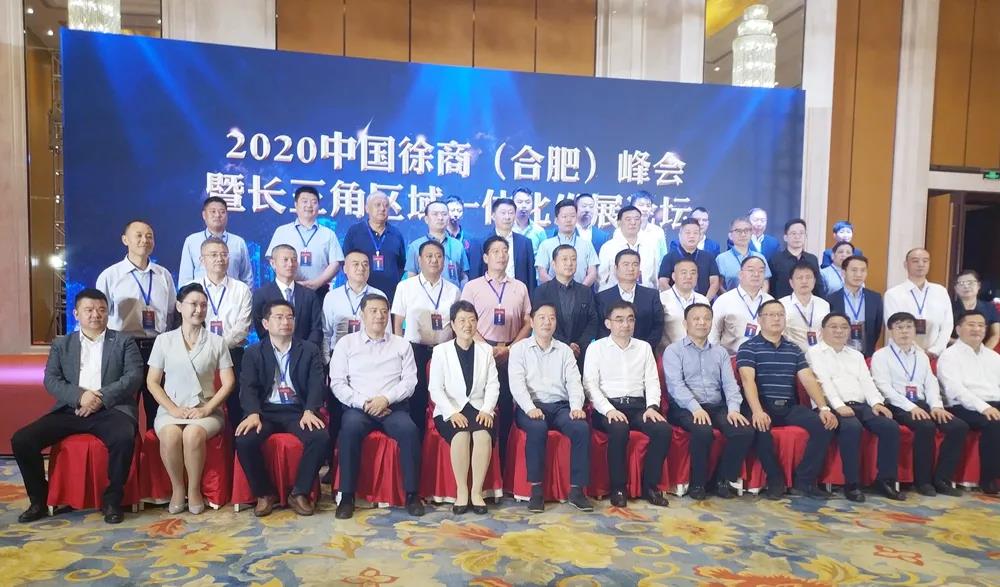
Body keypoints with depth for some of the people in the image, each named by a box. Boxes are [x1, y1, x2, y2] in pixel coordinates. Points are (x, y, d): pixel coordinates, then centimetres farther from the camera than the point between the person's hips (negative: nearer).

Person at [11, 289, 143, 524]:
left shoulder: (124, 341, 10)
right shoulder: (61, 344, 18)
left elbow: (134, 377, -2)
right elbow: (51, 380, 5)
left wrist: (102, 398, -16)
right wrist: (80, 396, -14)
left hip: (111, 409, -3)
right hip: (70, 410, 4)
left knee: (124, 438, -34)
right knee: (21, 440, -16)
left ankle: (112, 500, -14)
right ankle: (39, 500, 4)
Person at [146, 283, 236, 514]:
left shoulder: (217, 341, 7)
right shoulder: (164, 340, 9)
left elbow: (228, 382, 4)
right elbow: (152, 382, 6)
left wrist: (207, 409, -10)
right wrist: (173, 409, -8)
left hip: (206, 410, -1)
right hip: (170, 410, 1)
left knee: (193, 434, -34)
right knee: (170, 435, -33)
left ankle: (194, 489, -13)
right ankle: (177, 488, -10)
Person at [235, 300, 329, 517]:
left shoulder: (310, 350, 11)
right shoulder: (253, 353, 11)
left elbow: (317, 384, -1)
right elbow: (248, 387, -1)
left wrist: (309, 411, -20)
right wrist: (253, 414, -21)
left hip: (298, 411, 0)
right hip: (266, 411, 0)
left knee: (321, 438, -29)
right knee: (244, 441, -29)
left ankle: (300, 493, -8)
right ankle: (265, 493, -4)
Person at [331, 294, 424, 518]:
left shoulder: (402, 344, 13)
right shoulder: (346, 343, 10)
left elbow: (410, 380, 4)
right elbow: (337, 383, 3)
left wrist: (386, 399, -12)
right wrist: (364, 403, -10)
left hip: (393, 407, 1)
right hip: (358, 407, 0)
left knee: (409, 431, -30)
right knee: (350, 429, -33)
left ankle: (412, 494, -19)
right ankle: (347, 496, -22)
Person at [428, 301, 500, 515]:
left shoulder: (486, 350, 14)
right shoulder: (440, 351, 6)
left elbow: (493, 385, 6)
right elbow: (435, 388, -2)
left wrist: (486, 409, -12)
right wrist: (452, 413, -16)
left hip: (478, 408, 2)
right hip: (451, 411, -1)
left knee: (483, 434, -31)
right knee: (461, 434, -33)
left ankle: (477, 491, -22)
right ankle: (461, 491, -20)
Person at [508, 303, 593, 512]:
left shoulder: (565, 350, 18)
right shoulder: (519, 349, 9)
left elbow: (574, 382, 6)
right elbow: (517, 383, -4)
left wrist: (576, 407, -13)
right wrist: (530, 408, -21)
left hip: (561, 406, 3)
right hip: (531, 406, -2)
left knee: (582, 427, -27)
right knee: (537, 428, -35)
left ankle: (577, 489, -19)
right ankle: (536, 489, -24)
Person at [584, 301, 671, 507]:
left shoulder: (644, 347, 17)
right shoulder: (596, 348, 6)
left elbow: (652, 381, 11)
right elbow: (590, 384, -3)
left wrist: (652, 406, -8)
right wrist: (609, 410, -17)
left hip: (638, 406, 4)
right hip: (608, 407, -3)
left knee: (664, 430, -25)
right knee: (619, 429, -35)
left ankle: (650, 485, -8)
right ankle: (618, 488, -15)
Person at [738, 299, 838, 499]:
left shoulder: (794, 350, 18)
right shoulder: (748, 348, 1)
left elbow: (809, 379, 9)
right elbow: (748, 380, -13)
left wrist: (824, 408, -8)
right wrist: (757, 411, -29)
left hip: (790, 407, 5)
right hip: (762, 406, -5)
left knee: (824, 425, -18)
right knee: (760, 428, -36)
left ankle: (805, 481, -6)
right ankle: (775, 479, -11)